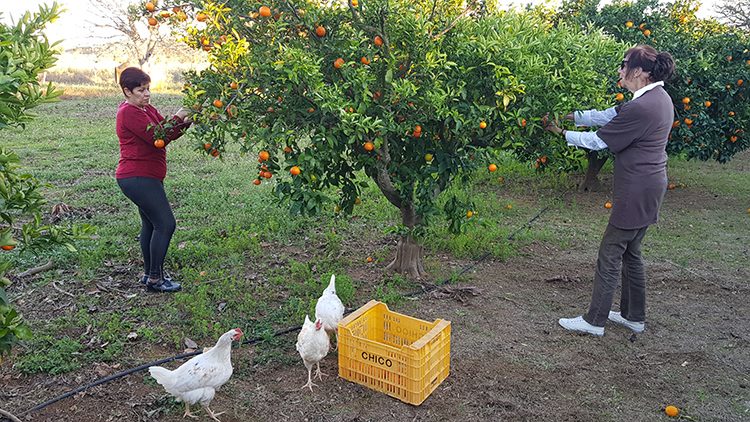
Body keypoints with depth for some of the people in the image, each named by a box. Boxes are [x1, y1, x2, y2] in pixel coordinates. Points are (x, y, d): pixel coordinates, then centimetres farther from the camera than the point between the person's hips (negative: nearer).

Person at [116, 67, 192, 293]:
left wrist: (185, 122, -9)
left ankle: (149, 273, 26)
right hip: (138, 178, -11)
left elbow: (166, 132, 8)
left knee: (151, 224, 15)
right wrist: (178, 118, -16)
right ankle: (155, 278, -2)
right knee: (165, 224, -10)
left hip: (146, 176, 11)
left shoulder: (147, 109, 16)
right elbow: (158, 137, -22)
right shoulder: (129, 112, -14)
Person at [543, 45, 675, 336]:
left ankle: (594, 321, 12)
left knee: (610, 254, 0)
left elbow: (598, 140, -15)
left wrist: (562, 133, -4)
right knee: (630, 253, 19)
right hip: (650, 186, 10)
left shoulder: (641, 108, -23)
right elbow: (607, 116, 12)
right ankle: (634, 316, 31)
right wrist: (570, 116, 8)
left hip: (637, 191, -10)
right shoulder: (659, 97, 9)